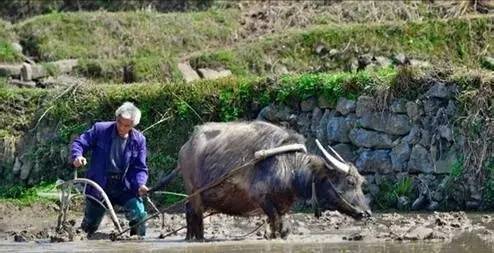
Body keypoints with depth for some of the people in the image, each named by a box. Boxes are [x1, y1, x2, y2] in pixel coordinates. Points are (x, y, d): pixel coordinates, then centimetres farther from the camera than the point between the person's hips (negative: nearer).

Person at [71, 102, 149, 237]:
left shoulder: (139, 140, -3)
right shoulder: (100, 129, -8)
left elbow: (140, 168, 0)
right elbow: (79, 143, -4)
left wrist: (140, 185, -20)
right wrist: (77, 156, -27)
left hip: (125, 187, 0)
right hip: (99, 185, 0)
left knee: (139, 215, -22)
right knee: (89, 225, 8)